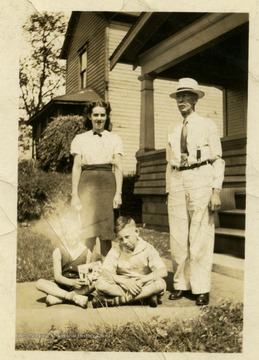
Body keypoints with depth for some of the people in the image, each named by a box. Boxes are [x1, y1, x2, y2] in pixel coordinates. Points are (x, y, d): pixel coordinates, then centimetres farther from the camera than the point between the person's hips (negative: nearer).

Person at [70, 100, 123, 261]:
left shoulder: (114, 139, 10)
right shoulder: (80, 139, 11)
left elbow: (118, 167, 4)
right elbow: (76, 167, 7)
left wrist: (118, 193, -5)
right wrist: (74, 194, 0)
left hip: (107, 183, 0)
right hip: (87, 183, 0)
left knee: (106, 227, -2)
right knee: (88, 227, -5)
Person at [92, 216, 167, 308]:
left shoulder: (147, 248, -7)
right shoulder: (116, 250, -2)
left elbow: (163, 271, -17)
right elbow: (106, 271, -14)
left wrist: (141, 281, -29)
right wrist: (125, 282, -29)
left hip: (143, 286, 0)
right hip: (123, 286, 0)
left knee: (160, 284, -32)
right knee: (100, 283, -25)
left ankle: (113, 301, -28)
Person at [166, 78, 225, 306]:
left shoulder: (207, 125, 7)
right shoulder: (173, 132, 19)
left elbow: (217, 160, 1)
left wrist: (216, 190, -9)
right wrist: (169, 192, 12)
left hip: (200, 180, -4)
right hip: (177, 183, 4)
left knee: (201, 237, -4)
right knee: (178, 238, 4)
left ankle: (201, 288, 5)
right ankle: (181, 284, 15)